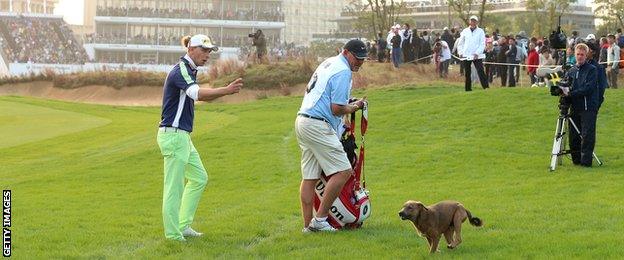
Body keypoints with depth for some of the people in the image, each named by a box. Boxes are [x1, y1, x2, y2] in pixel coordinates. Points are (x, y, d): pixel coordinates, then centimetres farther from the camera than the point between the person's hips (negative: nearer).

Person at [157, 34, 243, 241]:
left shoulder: (189, 71, 16)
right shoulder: (180, 70, -16)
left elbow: (202, 95, 15)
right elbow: (197, 94, -32)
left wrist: (226, 90, -1)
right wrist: (225, 91, -42)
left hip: (182, 136, 11)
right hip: (173, 134, -11)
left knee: (199, 178, 18)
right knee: (174, 186, -5)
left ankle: (183, 225, 22)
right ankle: (173, 234, 0)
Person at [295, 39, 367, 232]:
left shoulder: (329, 63, 20)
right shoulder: (343, 71, -11)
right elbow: (337, 109, -15)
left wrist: (349, 104, 14)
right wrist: (354, 107, 3)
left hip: (302, 121, 11)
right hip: (317, 125, -11)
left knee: (310, 176, 10)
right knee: (343, 171, -11)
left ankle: (308, 224, 10)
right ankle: (320, 219, -11)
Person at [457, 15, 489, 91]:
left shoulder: (480, 31, 3)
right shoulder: (465, 31, 9)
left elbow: (482, 44, -2)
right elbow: (460, 43, 15)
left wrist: (477, 53, -13)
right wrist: (460, 53, 2)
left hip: (477, 56, -3)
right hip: (466, 56, 3)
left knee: (481, 72, -13)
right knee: (467, 74, 6)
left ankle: (486, 87, -16)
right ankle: (468, 89, 14)